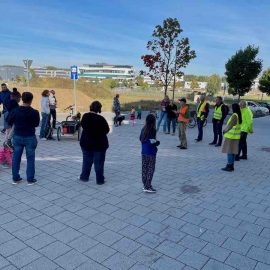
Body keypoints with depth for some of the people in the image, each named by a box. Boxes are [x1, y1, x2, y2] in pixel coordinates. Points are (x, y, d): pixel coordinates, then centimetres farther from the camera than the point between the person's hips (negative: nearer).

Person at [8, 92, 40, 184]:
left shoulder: (15, 111, -7)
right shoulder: (34, 112, -14)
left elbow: (10, 122, 5)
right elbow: (36, 124, -1)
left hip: (17, 137, 3)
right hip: (30, 138, -2)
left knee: (16, 158, 14)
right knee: (30, 158, 7)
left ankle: (15, 178, 21)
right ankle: (30, 179, 11)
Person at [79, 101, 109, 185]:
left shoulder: (85, 116, -5)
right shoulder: (101, 119, -21)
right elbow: (107, 130, -11)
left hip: (86, 142, 4)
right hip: (99, 144, -4)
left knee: (86, 161, 18)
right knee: (99, 162, 6)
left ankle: (84, 177, 30)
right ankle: (100, 180, 14)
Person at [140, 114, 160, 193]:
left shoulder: (143, 129, 3)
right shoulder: (153, 130, -17)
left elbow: (140, 139, 11)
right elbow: (152, 142, -20)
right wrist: (158, 143, -2)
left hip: (144, 152, 7)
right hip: (151, 152, -7)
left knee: (144, 168, 13)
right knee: (150, 169, 2)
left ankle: (145, 185, 23)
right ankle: (148, 187, 4)